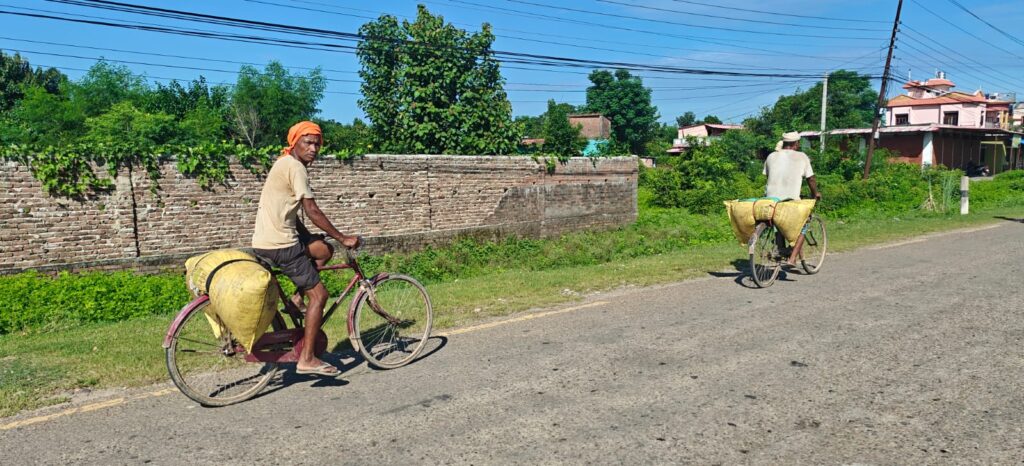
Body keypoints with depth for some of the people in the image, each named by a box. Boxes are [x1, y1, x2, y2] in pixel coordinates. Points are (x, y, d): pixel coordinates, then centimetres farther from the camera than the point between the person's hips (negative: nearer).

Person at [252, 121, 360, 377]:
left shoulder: (285, 164, 18)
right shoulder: (295, 167, -13)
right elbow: (312, 211, -16)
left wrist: (324, 238, 19)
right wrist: (343, 238, -11)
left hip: (268, 241, 9)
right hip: (279, 245, -9)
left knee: (325, 249, 20)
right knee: (319, 295, -4)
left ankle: (298, 297, 14)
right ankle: (307, 359, -1)